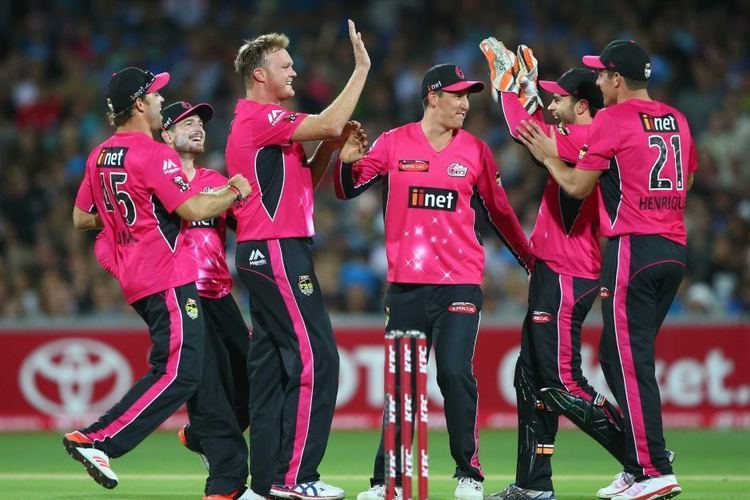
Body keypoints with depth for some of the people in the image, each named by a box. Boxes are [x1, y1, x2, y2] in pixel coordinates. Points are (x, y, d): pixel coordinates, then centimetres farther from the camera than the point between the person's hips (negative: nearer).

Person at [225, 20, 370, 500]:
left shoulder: (259, 123, 21)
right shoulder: (260, 117, -11)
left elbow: (304, 181, 23)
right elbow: (329, 122, -23)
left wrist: (331, 146, 8)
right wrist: (362, 69, -15)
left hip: (264, 256, 11)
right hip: (278, 252, -11)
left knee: (272, 364, 10)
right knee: (315, 358, -11)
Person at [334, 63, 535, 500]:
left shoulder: (475, 150, 8)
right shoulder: (394, 143, 4)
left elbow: (498, 212, 15)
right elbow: (349, 189, 0)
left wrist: (531, 260, 15)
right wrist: (347, 161, -21)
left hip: (460, 283, 0)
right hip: (405, 285, 0)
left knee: (456, 374, -12)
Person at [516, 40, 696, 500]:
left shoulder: (612, 120, -7)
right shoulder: (677, 120, 14)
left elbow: (577, 186, -5)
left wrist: (548, 156, 13)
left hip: (633, 247, -8)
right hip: (676, 250, 8)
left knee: (631, 359, -8)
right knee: (617, 355, 16)